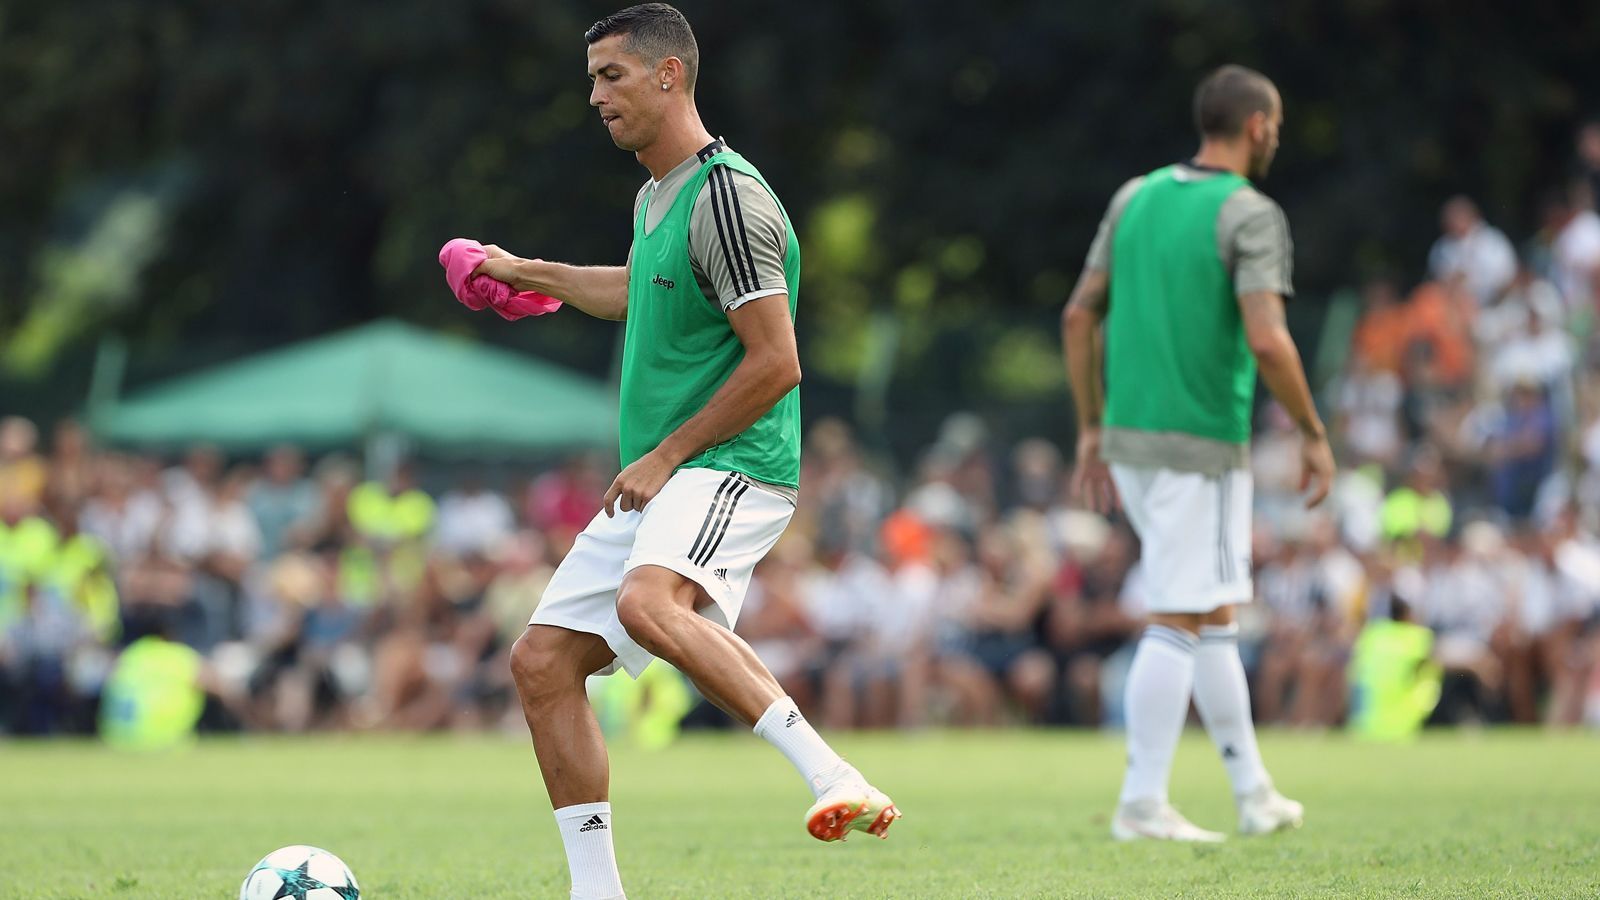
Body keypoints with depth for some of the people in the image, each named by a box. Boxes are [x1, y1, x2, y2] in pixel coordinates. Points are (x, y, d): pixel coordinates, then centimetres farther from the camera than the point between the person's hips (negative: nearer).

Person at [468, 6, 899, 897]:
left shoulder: (727, 196, -13)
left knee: (649, 603, -37)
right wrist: (529, 272, 50)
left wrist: (666, 457, -15)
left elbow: (777, 363, -18)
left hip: (732, 466, -10)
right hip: (657, 484, 10)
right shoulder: (656, 195, 17)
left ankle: (835, 779, -41)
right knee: (543, 661, 4)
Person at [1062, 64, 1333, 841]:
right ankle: (1142, 803, -5)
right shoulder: (1251, 216, -10)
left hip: (1129, 439, 7)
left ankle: (1253, 792, 22)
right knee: (1179, 622, -4)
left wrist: (1092, 429, 17)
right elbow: (1268, 341, -21)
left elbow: (1078, 317, 10)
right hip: (1202, 444, -7)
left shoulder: (1135, 198, 10)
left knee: (1215, 612, 16)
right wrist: (1313, 434, -9)